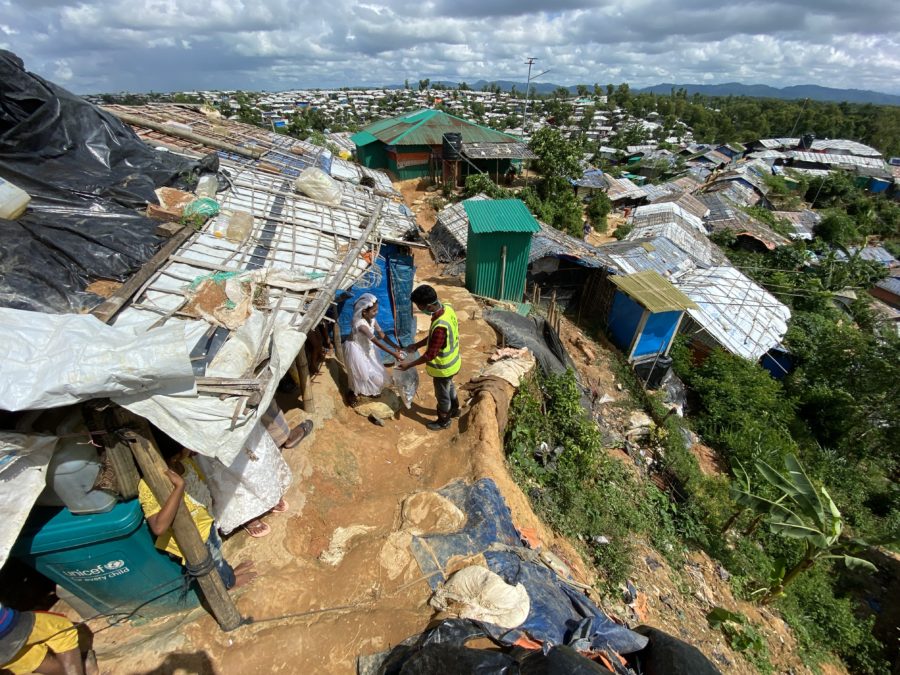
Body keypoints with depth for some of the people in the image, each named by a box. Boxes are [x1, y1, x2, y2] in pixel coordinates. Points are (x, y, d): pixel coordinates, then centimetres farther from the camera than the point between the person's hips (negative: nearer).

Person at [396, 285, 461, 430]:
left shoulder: (440, 326, -40)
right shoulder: (447, 308, -12)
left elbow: (430, 355, -29)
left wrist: (408, 365, -19)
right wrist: (417, 345, 5)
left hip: (443, 367, -8)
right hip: (452, 361, 8)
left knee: (442, 394, 18)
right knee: (449, 387, 31)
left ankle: (443, 421, 43)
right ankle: (455, 410, 56)